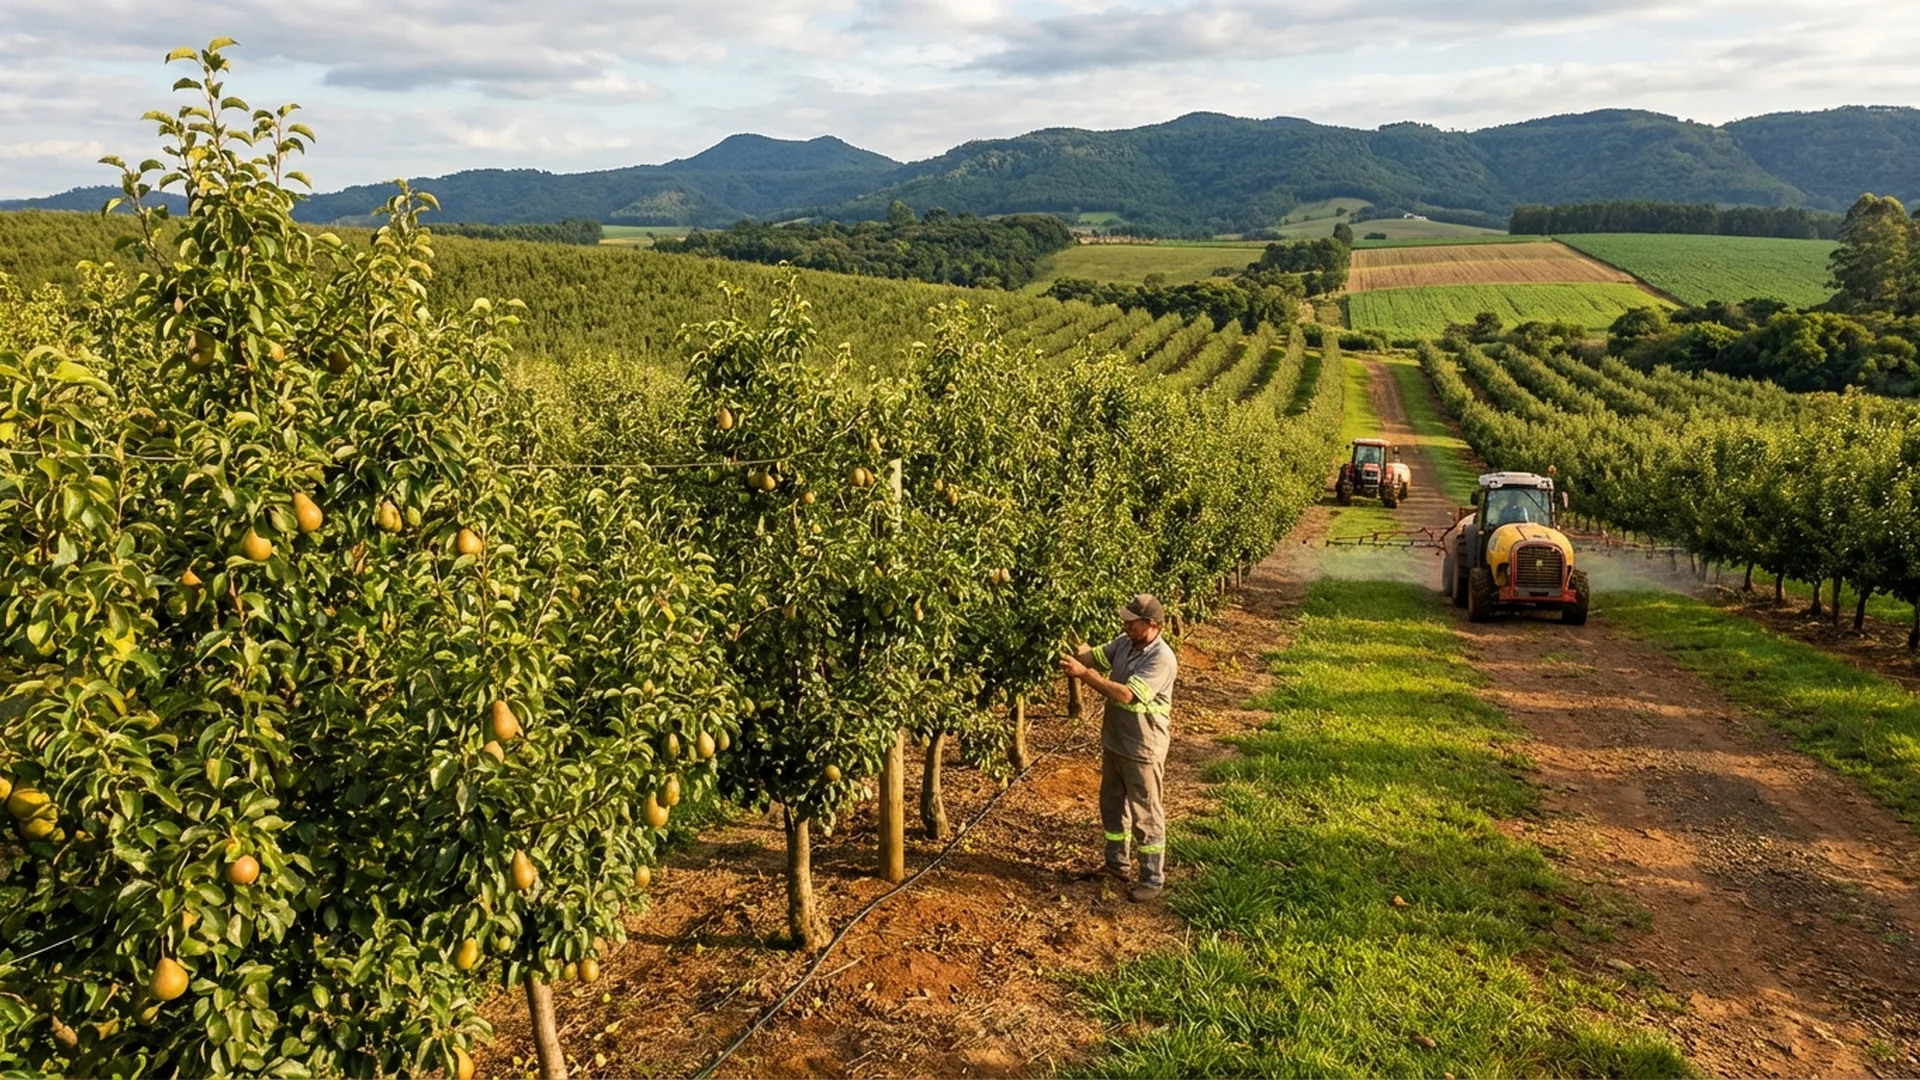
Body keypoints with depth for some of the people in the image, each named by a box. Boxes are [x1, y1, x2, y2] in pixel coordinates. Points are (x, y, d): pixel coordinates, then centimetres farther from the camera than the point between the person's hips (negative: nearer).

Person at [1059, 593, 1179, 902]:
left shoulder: (1161, 659, -26)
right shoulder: (1124, 643, 0)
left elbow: (1126, 694, -31)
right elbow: (1094, 656, -1)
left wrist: (1083, 673, -33)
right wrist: (1072, 653, -23)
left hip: (1142, 750, -8)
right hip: (1114, 743, 8)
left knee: (1145, 815, 4)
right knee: (1112, 805, 22)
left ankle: (1153, 879, 17)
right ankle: (1117, 862, 39)